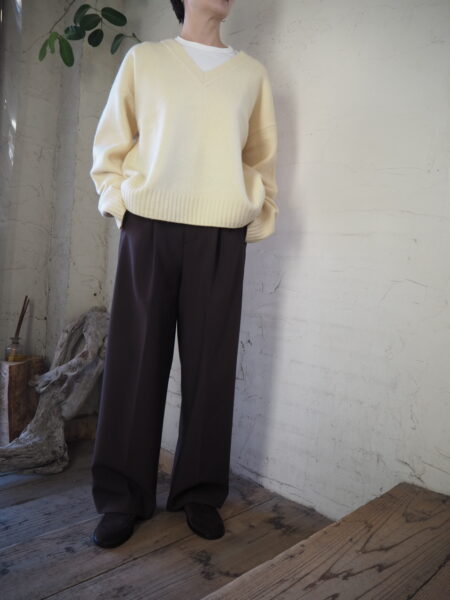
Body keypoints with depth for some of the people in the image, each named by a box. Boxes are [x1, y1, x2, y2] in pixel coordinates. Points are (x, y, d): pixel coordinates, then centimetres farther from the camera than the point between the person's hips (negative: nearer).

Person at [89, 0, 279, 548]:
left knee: (211, 367, 1)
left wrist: (258, 219, 9)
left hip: (221, 237, 2)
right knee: (135, 363, -1)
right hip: (150, 228, -1)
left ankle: (201, 493, 15)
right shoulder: (143, 59, 12)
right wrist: (120, 206, 1)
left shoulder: (252, 72, 17)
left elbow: (263, 158, 18)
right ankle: (123, 498, 11)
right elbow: (109, 144, 12)